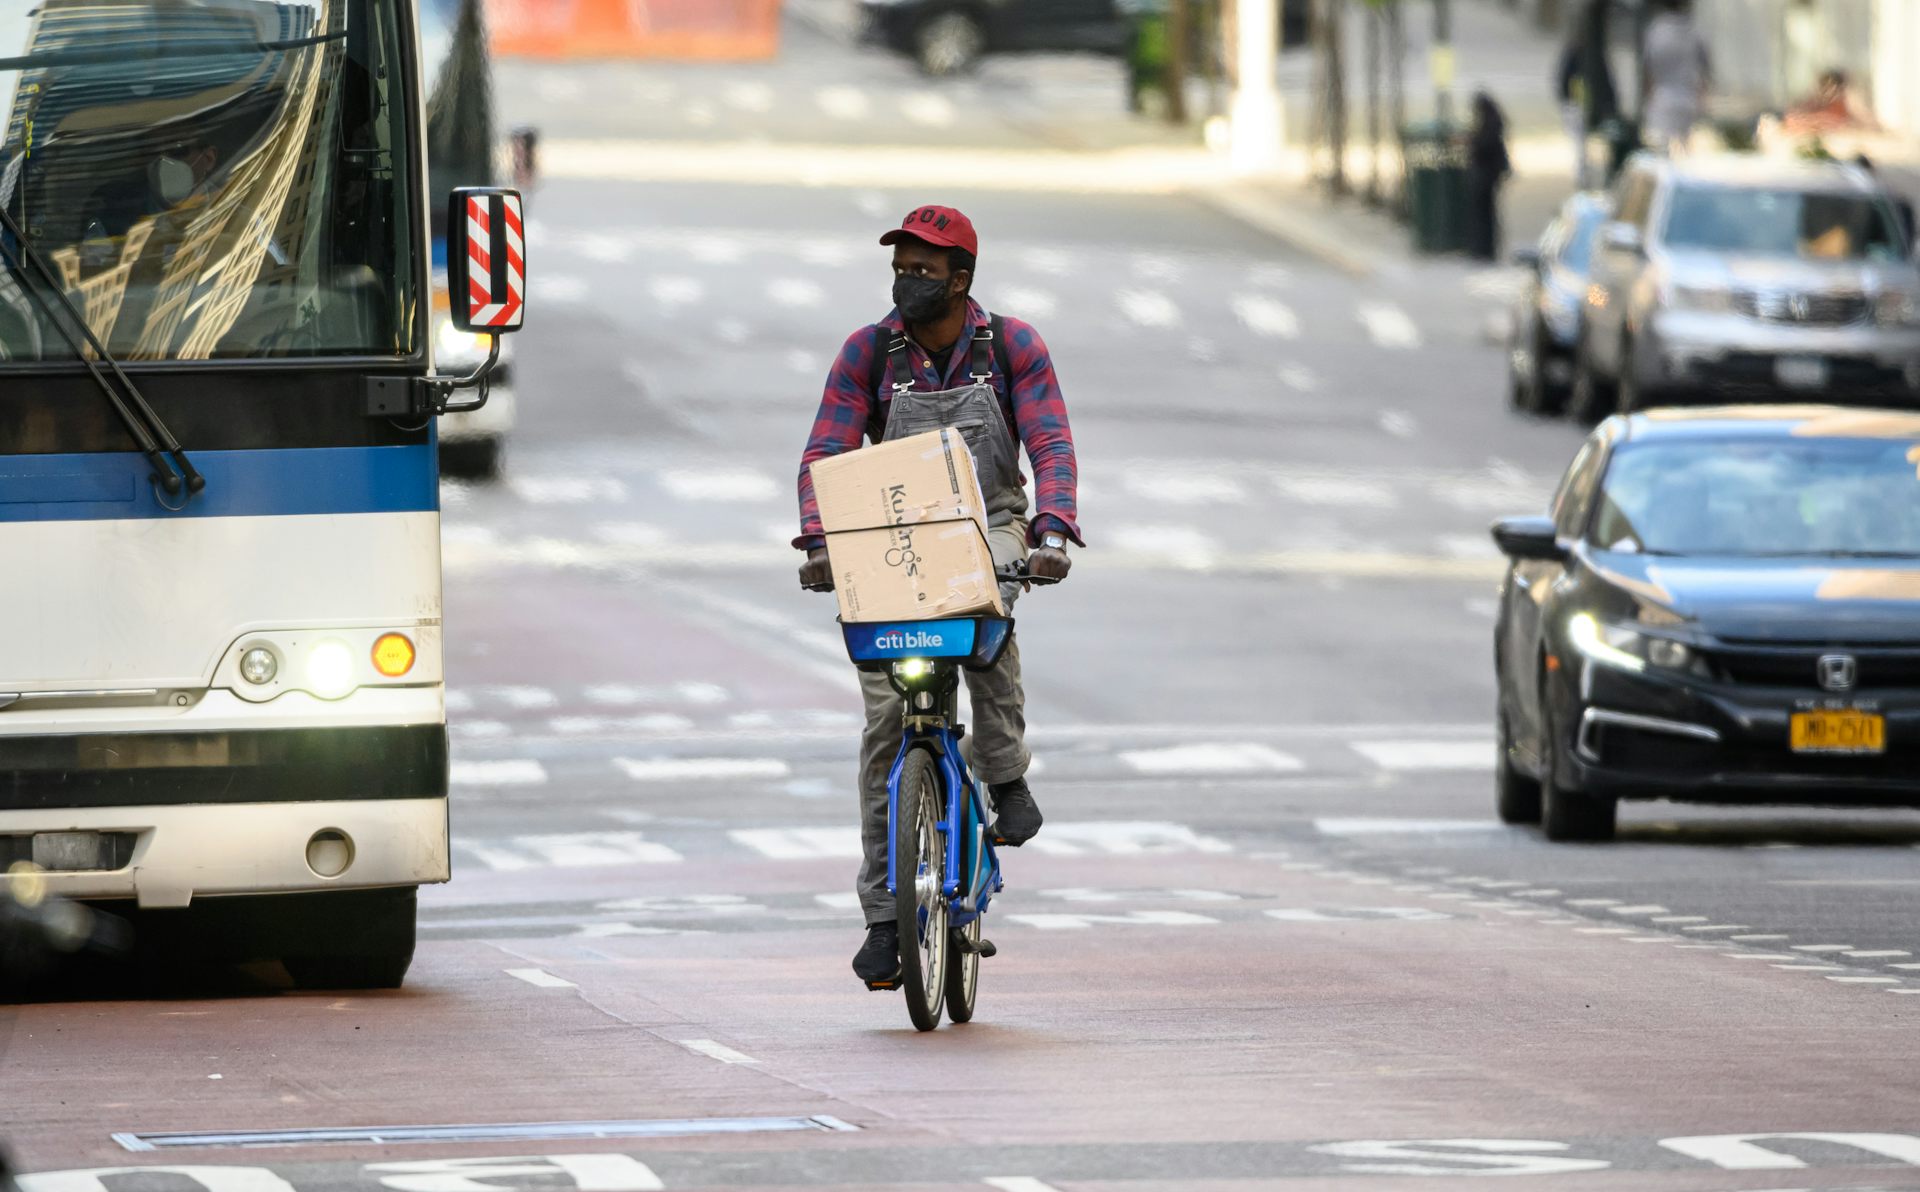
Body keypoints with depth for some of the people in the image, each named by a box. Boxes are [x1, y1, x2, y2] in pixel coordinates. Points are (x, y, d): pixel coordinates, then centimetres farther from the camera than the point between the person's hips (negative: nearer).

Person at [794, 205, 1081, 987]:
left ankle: (1006, 776, -21)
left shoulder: (1013, 348, -4)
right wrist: (819, 540, -25)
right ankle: (884, 915, -3)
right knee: (886, 717, -8)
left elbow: (1052, 445, -12)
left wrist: (1052, 531, -30)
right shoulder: (869, 353, -2)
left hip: (988, 522, -1)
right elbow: (826, 453, -8)